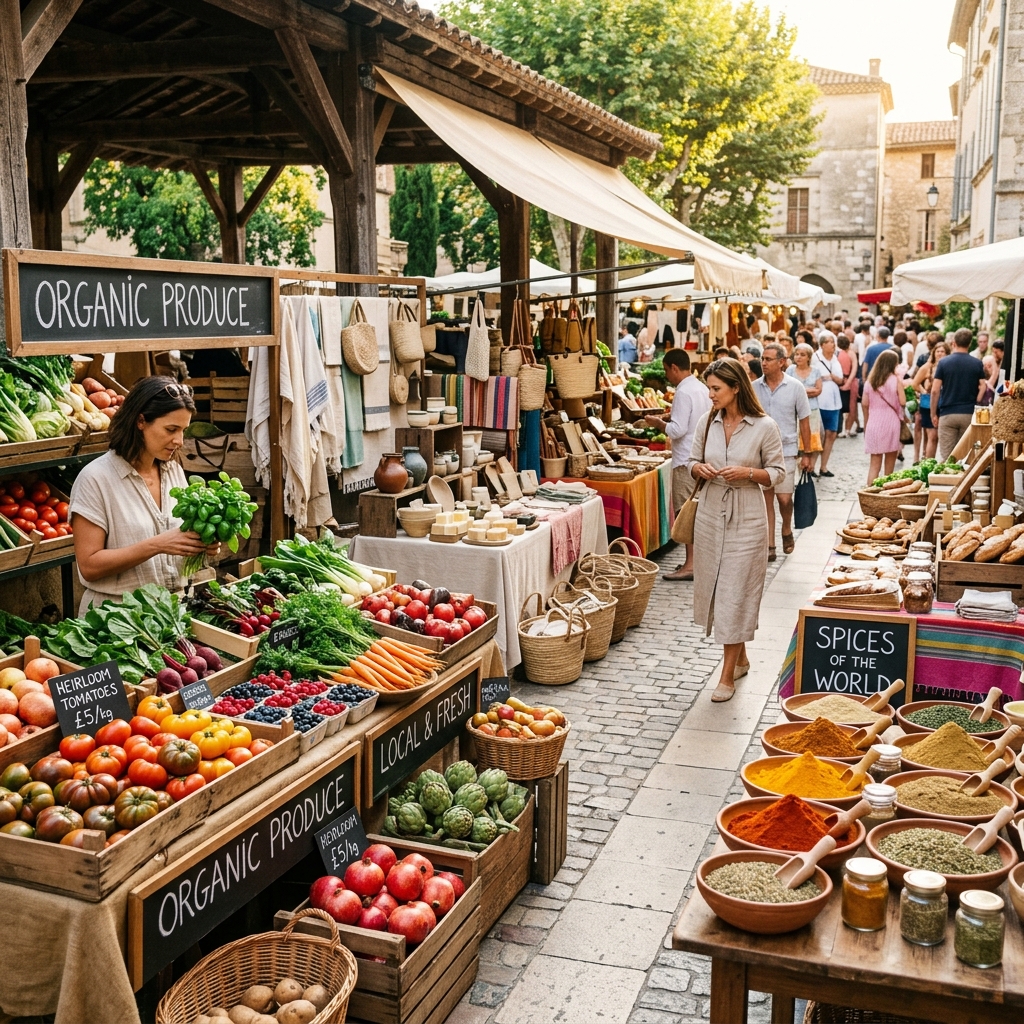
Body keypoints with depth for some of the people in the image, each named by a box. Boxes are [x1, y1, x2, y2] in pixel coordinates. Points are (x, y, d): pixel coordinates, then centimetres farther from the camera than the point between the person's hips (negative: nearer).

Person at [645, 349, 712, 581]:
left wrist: (658, 423, -5)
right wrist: (671, 418, 16)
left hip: (687, 461, -9)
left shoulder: (683, 392, -17)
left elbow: (678, 430, -21)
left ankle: (690, 565, -4)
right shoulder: (701, 388, 12)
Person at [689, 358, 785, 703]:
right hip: (711, 513, 5)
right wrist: (700, 469, -11)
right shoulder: (707, 422, 1)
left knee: (736, 593, -3)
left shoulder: (764, 427, -10)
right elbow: (693, 463, 11)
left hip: (746, 518, -5)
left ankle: (728, 675, 7)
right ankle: (740, 659, 31)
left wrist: (748, 472, -21)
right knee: (715, 587, 12)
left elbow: (777, 473, -4)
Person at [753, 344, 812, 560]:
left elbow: (804, 422, 2)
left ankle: (787, 530, 28)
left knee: (784, 497, -3)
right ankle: (769, 546, 11)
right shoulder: (754, 388, 1)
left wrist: (807, 454, 1)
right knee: (766, 498, 4)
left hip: (785, 450, -1)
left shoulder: (795, 387, -3)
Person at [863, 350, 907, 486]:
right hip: (890, 422, -3)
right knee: (890, 462, 12)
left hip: (874, 423, 3)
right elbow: (902, 402, -8)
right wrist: (901, 384, 7)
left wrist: (866, 424, 15)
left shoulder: (870, 380, 4)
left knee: (874, 463, 2)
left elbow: (865, 404, 5)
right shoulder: (896, 379, -5)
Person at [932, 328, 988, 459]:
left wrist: (933, 414, 4)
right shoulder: (977, 364, 2)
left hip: (947, 414, -1)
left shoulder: (944, 362, -2)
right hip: (969, 415, 2)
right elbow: (982, 389, 1)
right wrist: (974, 405, 12)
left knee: (946, 457, 0)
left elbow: (935, 391, -5)